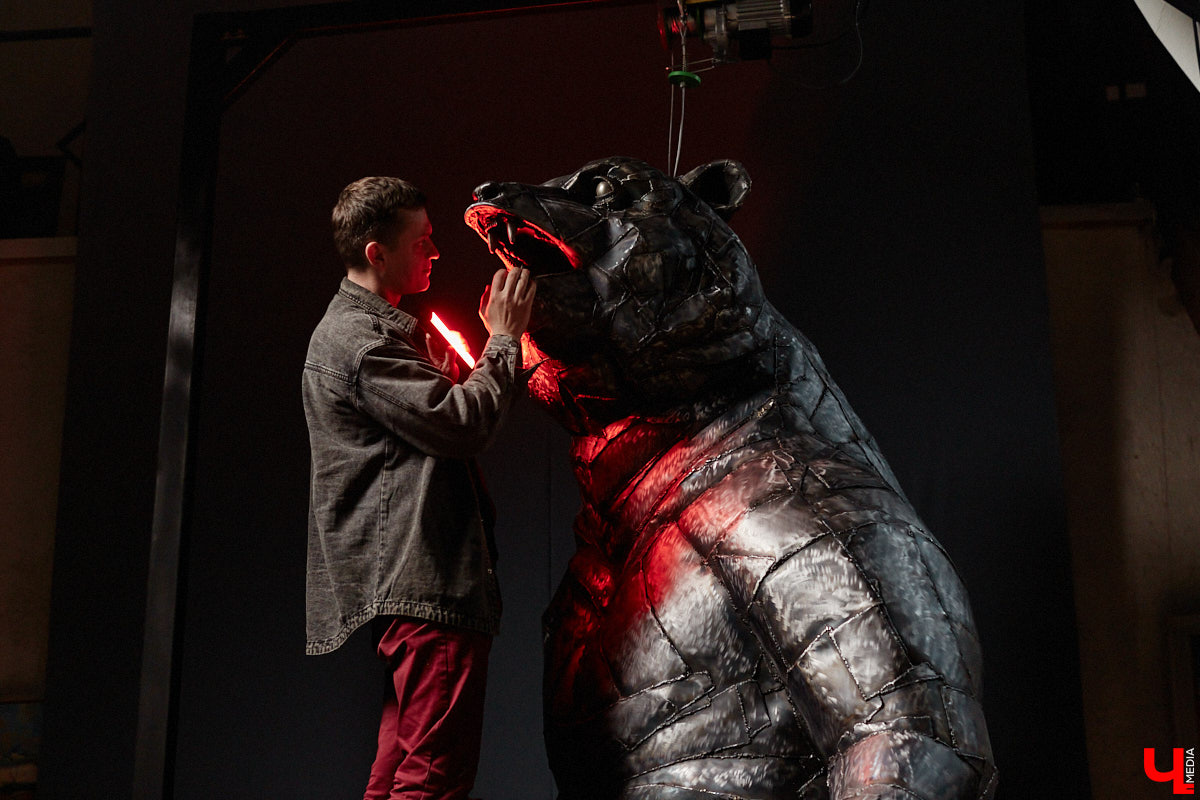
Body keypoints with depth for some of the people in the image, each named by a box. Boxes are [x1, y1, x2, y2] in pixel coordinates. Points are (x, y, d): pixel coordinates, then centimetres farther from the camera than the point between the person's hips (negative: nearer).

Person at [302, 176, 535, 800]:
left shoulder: (379, 330, 25)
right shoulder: (356, 339, -10)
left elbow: (440, 412, 24)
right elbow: (461, 423, -18)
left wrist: (494, 338, 15)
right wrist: (504, 338, -6)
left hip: (410, 586, 11)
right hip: (424, 583, -11)